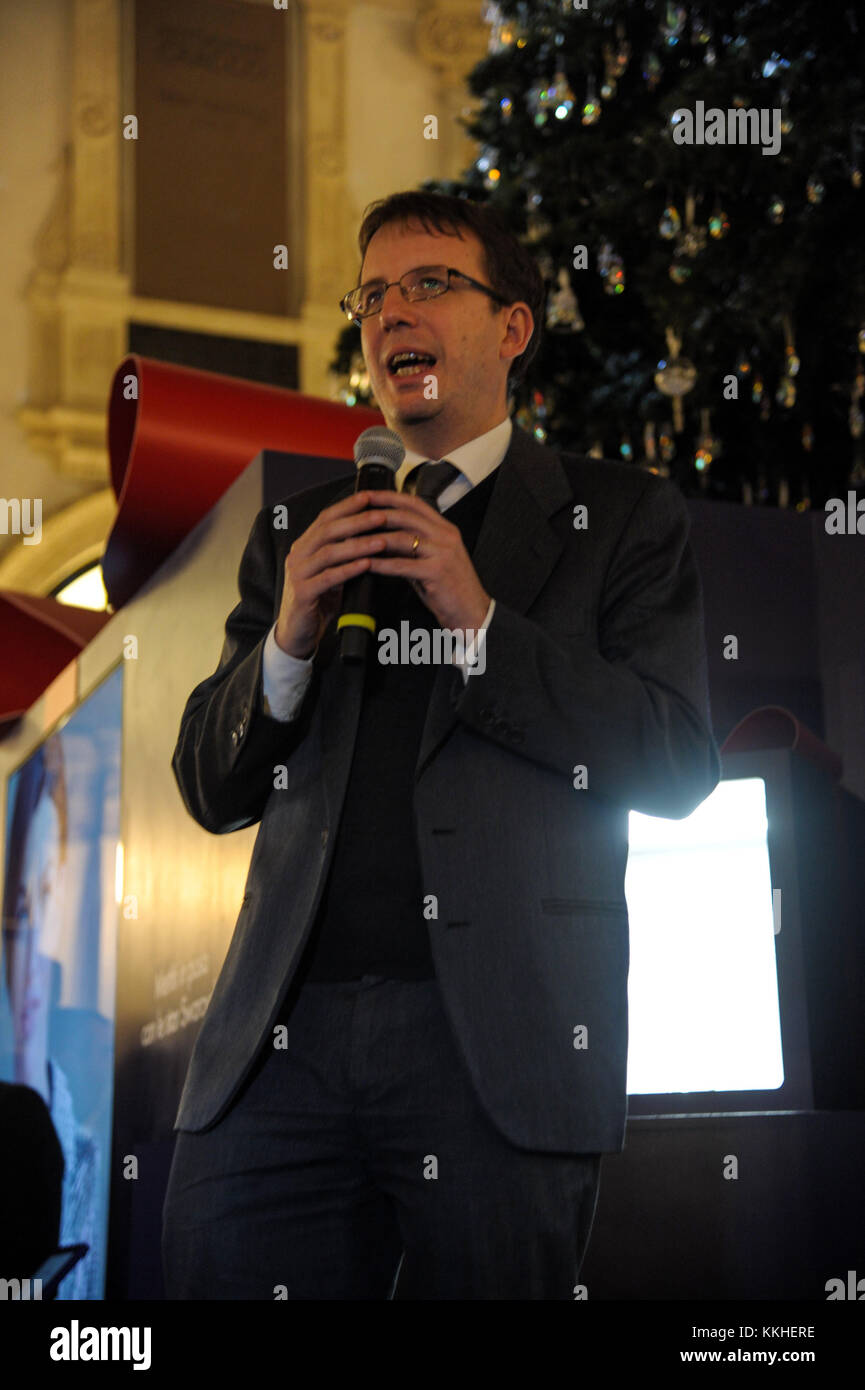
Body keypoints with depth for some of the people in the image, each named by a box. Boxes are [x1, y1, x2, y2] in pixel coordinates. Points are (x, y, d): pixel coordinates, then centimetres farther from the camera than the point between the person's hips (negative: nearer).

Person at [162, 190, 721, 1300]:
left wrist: (480, 620, -9)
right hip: (284, 1031, 3)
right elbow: (211, 791, 16)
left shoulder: (620, 519, 10)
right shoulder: (298, 530, 20)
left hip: (499, 1038, -3)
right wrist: (289, 640, -3)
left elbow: (678, 767, -1)